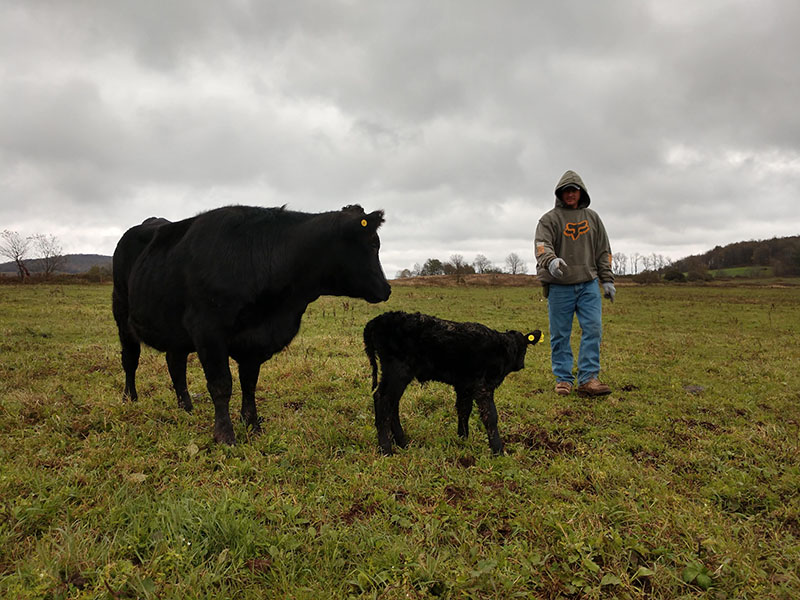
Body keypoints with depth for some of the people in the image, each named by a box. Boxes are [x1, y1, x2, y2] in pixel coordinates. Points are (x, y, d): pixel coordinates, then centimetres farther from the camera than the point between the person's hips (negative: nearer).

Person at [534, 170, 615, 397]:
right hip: (559, 286, -3)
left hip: (588, 285, 3)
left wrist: (607, 280, 10)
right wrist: (550, 260, -35)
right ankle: (563, 380, 12)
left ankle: (589, 379, -2)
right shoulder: (549, 219, 3)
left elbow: (603, 251, 17)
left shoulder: (592, 217, 15)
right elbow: (542, 244, -13)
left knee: (593, 329, -6)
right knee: (560, 334, 2)